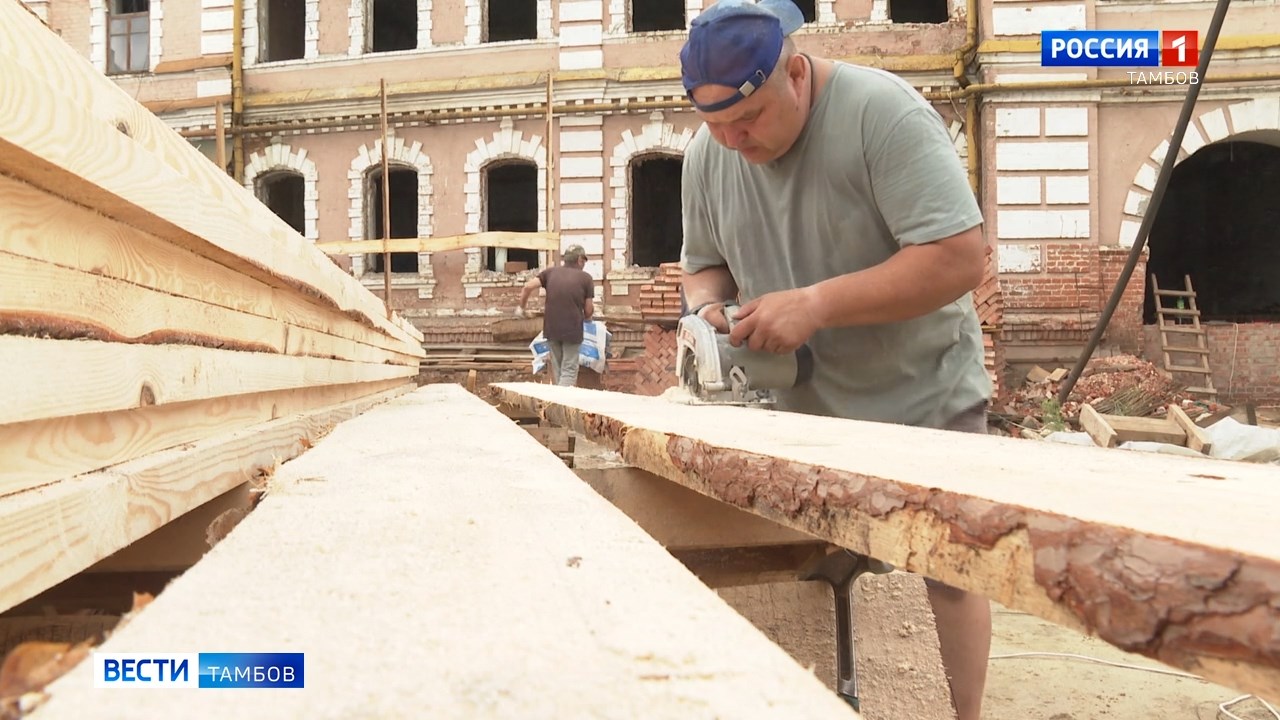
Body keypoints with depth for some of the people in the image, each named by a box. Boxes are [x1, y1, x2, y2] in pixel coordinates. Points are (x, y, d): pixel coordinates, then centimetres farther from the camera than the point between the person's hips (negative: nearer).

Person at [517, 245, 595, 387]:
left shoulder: (551, 272, 8)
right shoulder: (585, 278, 0)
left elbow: (528, 287, -4)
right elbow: (589, 310, -1)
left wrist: (521, 306, 11)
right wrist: (586, 318, 22)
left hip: (551, 328, 3)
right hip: (573, 330, -3)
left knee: (557, 369, 17)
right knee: (569, 370, 1)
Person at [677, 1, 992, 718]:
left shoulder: (883, 111, -20)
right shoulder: (707, 154, -2)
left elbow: (960, 259, -26)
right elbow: (704, 263, 11)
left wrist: (815, 304, -30)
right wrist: (708, 306, -13)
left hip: (922, 397, -4)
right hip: (802, 408, 4)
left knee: (949, 566, 9)